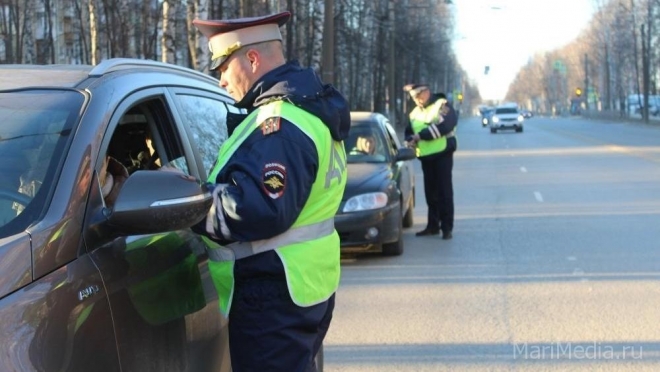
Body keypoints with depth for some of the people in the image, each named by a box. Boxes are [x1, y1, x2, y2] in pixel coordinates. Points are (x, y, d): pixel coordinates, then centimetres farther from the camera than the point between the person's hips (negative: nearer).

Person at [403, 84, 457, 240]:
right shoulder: (414, 113, 16)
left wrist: (421, 135, -20)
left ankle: (447, 227, -2)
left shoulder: (442, 106, -6)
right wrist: (411, 140, -4)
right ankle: (433, 226, 19)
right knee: (430, 192, 10)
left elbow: (444, 126, -21)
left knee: (444, 191, -5)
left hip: (442, 153, -6)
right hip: (425, 157, 6)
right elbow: (409, 132, 21)